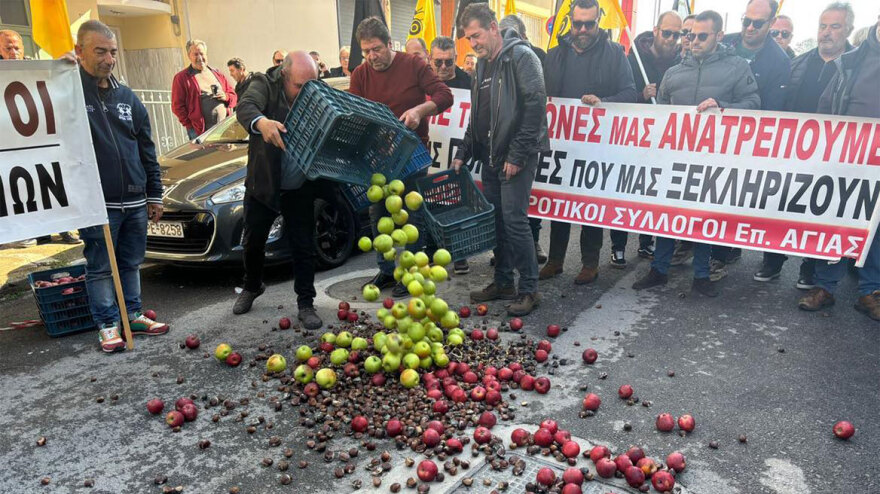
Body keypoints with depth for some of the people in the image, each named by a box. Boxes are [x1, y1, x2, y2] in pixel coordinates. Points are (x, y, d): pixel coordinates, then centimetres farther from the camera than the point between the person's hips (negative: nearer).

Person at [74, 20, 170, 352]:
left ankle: (133, 315, 27)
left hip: (134, 200, 5)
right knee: (100, 267, 5)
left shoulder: (127, 97, 11)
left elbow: (147, 149, 13)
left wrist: (154, 194, 13)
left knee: (131, 263, 14)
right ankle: (107, 325, 16)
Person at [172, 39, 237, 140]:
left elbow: (233, 96, 20)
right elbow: (177, 106, 0)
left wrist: (225, 97, -4)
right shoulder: (181, 78, 4)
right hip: (199, 131, -4)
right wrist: (190, 125, -10)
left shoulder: (217, 74, 18)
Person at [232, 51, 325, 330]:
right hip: (263, 184, 0)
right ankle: (252, 288, 41)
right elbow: (245, 108, -31)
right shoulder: (265, 84, -12)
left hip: (300, 189, 0)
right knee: (253, 242, 15)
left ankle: (306, 304, 16)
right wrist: (261, 122, -54)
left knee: (304, 248, 2)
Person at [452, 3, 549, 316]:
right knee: (495, 220, 11)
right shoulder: (483, 64, 17)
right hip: (490, 157, 8)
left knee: (514, 220, -8)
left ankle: (529, 289, 5)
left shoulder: (520, 56, -8)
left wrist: (518, 155, -20)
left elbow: (535, 106, -17)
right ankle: (503, 282, 23)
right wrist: (463, 153, 15)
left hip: (516, 157, -8)